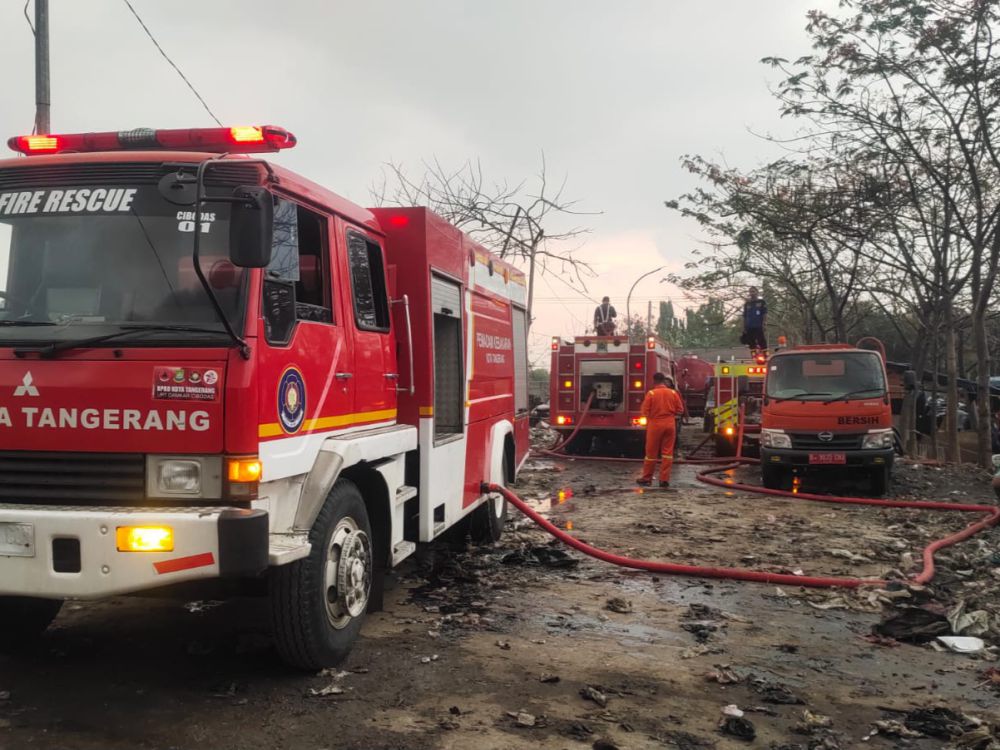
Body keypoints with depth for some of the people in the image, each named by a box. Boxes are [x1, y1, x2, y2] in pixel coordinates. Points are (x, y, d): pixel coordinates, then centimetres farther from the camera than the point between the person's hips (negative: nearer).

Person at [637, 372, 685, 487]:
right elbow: (680, 409, 2)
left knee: (651, 452, 7)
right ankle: (664, 479, 3)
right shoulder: (673, 393, 0)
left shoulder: (651, 393, -8)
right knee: (667, 452, 5)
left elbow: (645, 412, -9)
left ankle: (647, 478, 16)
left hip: (655, 424, -2)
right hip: (670, 424, 2)